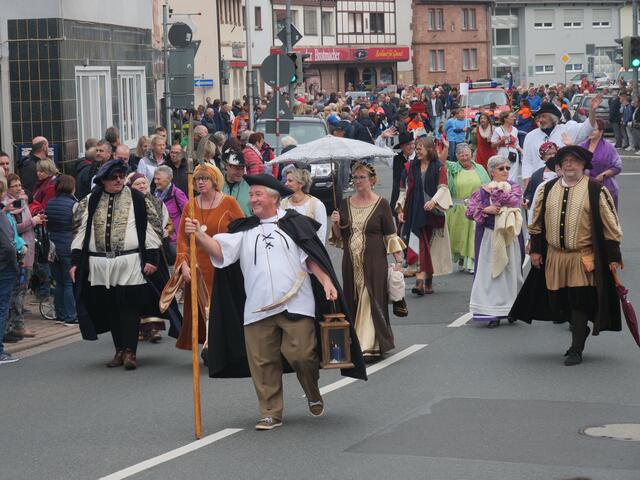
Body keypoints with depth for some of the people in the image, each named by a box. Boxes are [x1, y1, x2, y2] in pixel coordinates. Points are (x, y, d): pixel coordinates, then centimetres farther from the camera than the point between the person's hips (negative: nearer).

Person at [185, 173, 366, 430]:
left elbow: (311, 257, 4)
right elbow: (219, 250, 2)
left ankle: (313, 394, 19)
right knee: (262, 362, 1)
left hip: (295, 302, -3)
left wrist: (326, 282, -11)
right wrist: (199, 235, -16)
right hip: (257, 309, 3)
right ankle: (271, 413, 12)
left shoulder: (294, 223, 7)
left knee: (301, 353, -10)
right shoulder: (244, 230, 15)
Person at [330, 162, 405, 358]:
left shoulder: (381, 204, -2)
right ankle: (355, 344, 13)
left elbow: (391, 235, -1)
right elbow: (339, 237, 15)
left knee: (372, 300, -7)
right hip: (351, 262, 4)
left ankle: (370, 345, -6)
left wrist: (398, 261, -6)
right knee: (353, 301, 6)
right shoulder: (345, 204, 10)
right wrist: (335, 224, -5)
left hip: (374, 261, -4)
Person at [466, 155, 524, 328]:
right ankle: (492, 313, 0)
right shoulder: (482, 190, 4)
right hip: (489, 237, -1)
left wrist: (494, 191, -8)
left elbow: (513, 200, -16)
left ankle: (510, 309, 18)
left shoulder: (514, 187, 6)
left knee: (510, 271, 5)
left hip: (509, 237, 1)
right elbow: (470, 211, 0)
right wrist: (485, 210, -16)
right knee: (490, 272, -3)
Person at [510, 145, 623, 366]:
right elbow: (537, 222, 15)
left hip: (583, 259, -4)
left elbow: (610, 224, -4)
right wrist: (535, 249, 9)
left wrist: (613, 256, -7)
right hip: (554, 257, 4)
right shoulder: (548, 189, 7)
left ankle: (576, 349, 4)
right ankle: (580, 330, 35)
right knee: (560, 302, 9)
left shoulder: (596, 190, -5)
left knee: (580, 303, -5)